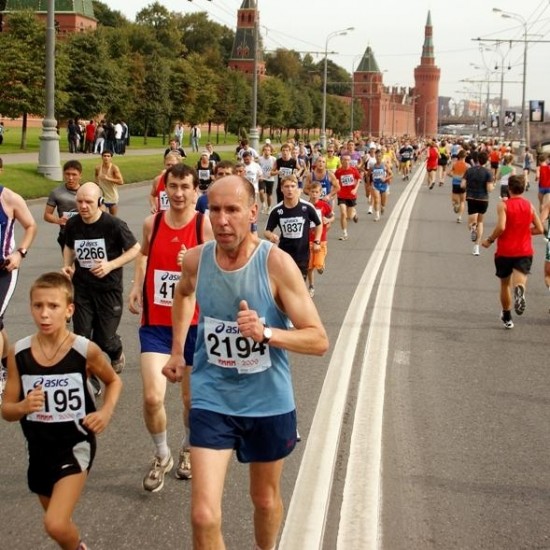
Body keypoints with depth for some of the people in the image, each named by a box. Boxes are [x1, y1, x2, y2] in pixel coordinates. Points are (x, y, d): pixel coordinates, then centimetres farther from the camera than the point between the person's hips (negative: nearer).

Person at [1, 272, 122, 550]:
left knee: (55, 525, -18)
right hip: (39, 449, 4)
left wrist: (106, 412, -11)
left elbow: (113, 381, 6)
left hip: (76, 445, -3)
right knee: (58, 525, 20)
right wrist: (23, 406, -23)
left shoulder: (85, 351, -15)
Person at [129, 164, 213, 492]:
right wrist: (137, 287, 11)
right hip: (156, 323, 2)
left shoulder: (206, 225, -10)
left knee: (193, 399, 13)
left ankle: (188, 449, 42)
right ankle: (162, 455, 15)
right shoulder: (152, 223, 1)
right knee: (153, 397, -12)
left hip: (194, 323, -1)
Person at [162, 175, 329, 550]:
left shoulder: (276, 263, -19)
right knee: (204, 516, -9)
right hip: (212, 400, 1)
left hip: (269, 402, -1)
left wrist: (266, 333, -34)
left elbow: (319, 340, -19)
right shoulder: (195, 260, -10)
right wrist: (177, 352, 16)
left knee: (266, 499, 22)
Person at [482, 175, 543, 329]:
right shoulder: (529, 205, 4)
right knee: (519, 281, -12)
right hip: (524, 251, 1)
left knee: (505, 284, 18)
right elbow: (539, 229, 4)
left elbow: (501, 227, -20)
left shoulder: (503, 205, -8)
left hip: (505, 251, -1)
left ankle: (507, 318, 30)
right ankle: (520, 290, -50)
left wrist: (489, 240, -5)